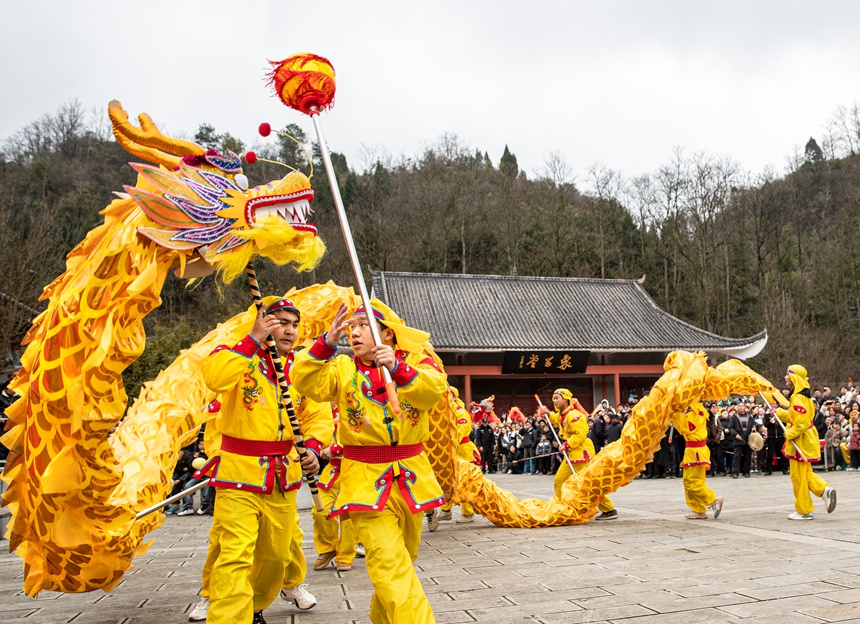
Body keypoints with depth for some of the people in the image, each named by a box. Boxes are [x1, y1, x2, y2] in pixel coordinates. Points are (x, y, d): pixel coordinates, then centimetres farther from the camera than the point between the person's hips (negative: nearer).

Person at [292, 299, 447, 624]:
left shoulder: (415, 360, 1)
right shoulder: (343, 367, 2)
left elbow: (434, 390, -20)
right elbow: (306, 383, -16)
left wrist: (397, 367, -35)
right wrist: (327, 343, -29)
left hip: (411, 476, 2)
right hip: (366, 480, -2)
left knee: (403, 558, 18)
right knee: (389, 563, -15)